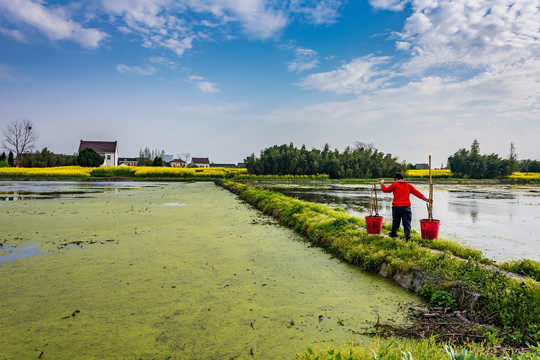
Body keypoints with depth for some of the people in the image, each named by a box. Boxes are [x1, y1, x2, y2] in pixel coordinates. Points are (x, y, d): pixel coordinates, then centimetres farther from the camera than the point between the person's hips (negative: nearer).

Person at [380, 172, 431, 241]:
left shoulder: (395, 185, -1)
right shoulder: (408, 185, 8)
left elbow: (385, 190, 4)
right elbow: (417, 193, 9)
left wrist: (382, 183, 22)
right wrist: (425, 199, 14)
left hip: (396, 207, -1)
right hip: (406, 207, 1)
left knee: (395, 221, 15)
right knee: (407, 222, 1)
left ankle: (393, 234, 32)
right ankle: (407, 237, -6)